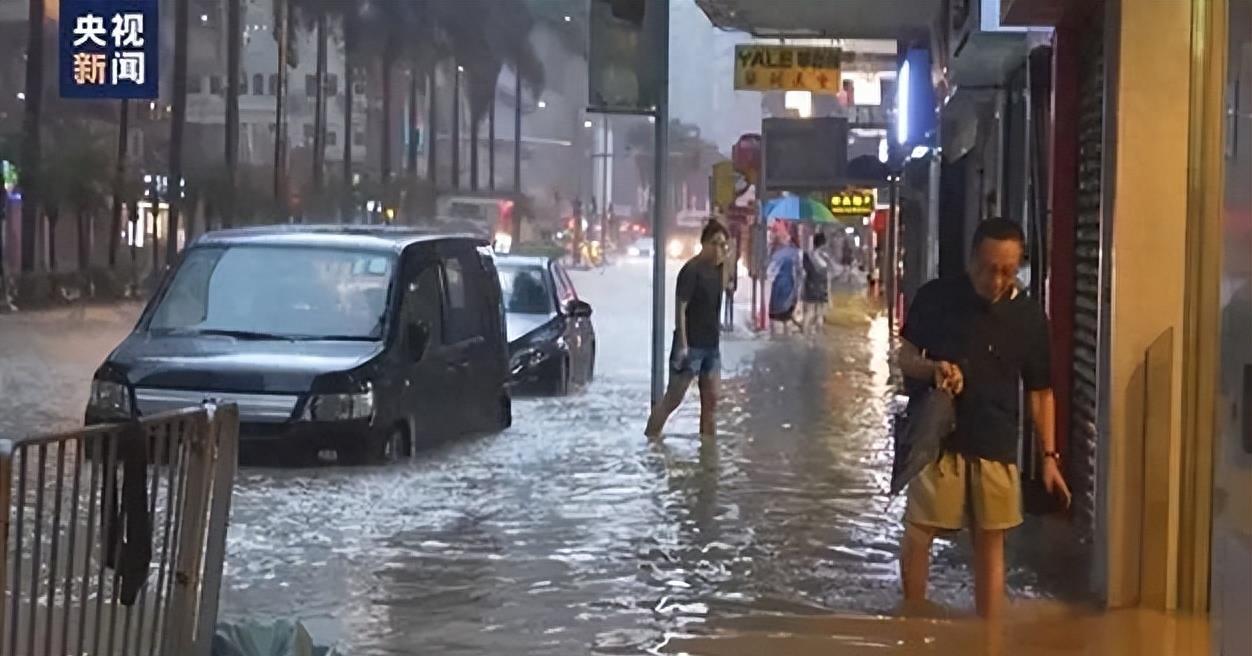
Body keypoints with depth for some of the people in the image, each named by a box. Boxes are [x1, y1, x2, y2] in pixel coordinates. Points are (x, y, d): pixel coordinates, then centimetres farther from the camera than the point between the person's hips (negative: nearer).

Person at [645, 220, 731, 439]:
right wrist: (682, 345, -21)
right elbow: (680, 308, -18)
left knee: (711, 401, 9)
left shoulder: (717, 268, 7)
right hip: (691, 345, -8)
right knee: (673, 399, -3)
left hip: (712, 345, 8)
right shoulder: (692, 270, -15)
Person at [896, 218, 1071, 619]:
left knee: (990, 541, 6)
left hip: (996, 444, 1)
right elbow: (905, 357, 5)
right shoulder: (937, 297, -3)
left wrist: (1049, 456, 3)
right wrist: (932, 368, -18)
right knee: (917, 534, -3)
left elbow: (1040, 392, 7)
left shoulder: (1028, 316, 1)